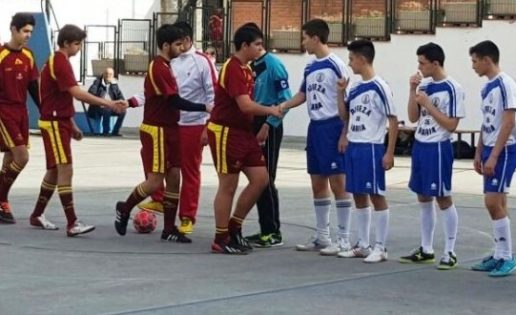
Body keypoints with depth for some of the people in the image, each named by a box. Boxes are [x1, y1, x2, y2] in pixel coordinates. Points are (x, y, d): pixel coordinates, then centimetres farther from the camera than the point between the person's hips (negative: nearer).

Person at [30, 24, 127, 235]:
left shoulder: (59, 61, 14)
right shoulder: (60, 63, -18)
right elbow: (77, 93, -28)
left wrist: (72, 125, 21)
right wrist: (109, 104, -31)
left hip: (60, 122, 10)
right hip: (54, 124, -10)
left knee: (55, 170, 16)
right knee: (65, 170, -13)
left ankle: (37, 215, 27)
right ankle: (72, 224, -16)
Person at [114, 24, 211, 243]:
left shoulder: (165, 66, 12)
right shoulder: (158, 68, -18)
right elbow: (175, 101, -21)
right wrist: (204, 108, -19)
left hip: (168, 130, 9)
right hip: (156, 131, -9)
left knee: (174, 178, 6)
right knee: (155, 181, -7)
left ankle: (169, 229, 10)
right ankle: (124, 209, 16)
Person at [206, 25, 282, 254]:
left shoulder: (246, 69, 13)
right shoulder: (233, 69, -18)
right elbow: (245, 105, -24)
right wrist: (270, 110, -11)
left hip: (243, 132, 9)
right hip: (226, 132, -9)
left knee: (260, 178, 5)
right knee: (228, 186, -3)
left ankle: (233, 228, 16)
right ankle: (220, 240, 7)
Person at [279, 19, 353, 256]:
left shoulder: (336, 65, -12)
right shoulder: (310, 68, 12)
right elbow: (303, 95, 23)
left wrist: (345, 134, -16)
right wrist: (282, 106, 5)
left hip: (332, 127, -8)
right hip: (315, 127, 8)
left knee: (338, 183, -5)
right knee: (317, 184, 11)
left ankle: (344, 240, -1)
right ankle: (322, 237, 19)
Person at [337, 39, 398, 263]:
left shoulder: (379, 87, -12)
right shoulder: (355, 88, 10)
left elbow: (393, 121, -12)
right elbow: (346, 117, 19)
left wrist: (389, 153, -15)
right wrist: (341, 92, 5)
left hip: (371, 148, -8)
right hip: (353, 147, 8)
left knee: (376, 195, -2)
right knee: (358, 196, 12)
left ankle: (380, 247, 4)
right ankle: (363, 245, 20)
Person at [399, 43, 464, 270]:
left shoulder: (452, 89, -13)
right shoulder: (424, 85, 8)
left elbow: (451, 125, -16)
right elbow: (413, 117, 9)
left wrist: (428, 104, -17)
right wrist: (413, 91, -2)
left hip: (438, 148, -7)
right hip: (420, 146, 7)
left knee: (443, 198, -2)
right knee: (423, 198, 12)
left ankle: (450, 252, 4)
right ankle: (426, 250, 21)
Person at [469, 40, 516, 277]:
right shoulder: (487, 87, 13)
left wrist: (494, 156, -20)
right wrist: (479, 153, 17)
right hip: (491, 151, 9)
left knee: (494, 202, -11)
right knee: (495, 204, 9)